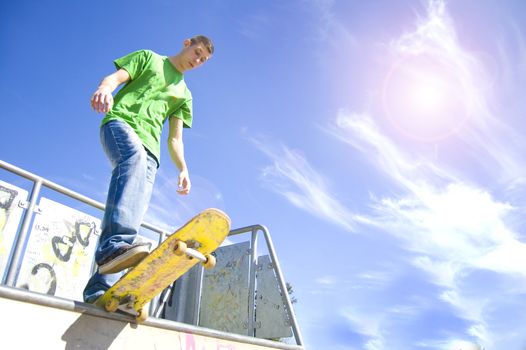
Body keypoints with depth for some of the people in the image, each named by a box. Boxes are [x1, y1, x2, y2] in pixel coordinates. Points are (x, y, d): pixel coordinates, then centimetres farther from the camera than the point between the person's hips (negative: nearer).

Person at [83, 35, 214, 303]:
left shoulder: (184, 95, 31)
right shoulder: (148, 58, 23)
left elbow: (175, 138, 22)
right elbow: (115, 77, 7)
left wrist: (183, 169, 5)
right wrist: (105, 88, -18)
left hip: (148, 146, 4)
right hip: (120, 122, -4)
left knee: (136, 210, -16)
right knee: (134, 155, -39)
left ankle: (99, 289, -22)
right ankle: (114, 245, -55)